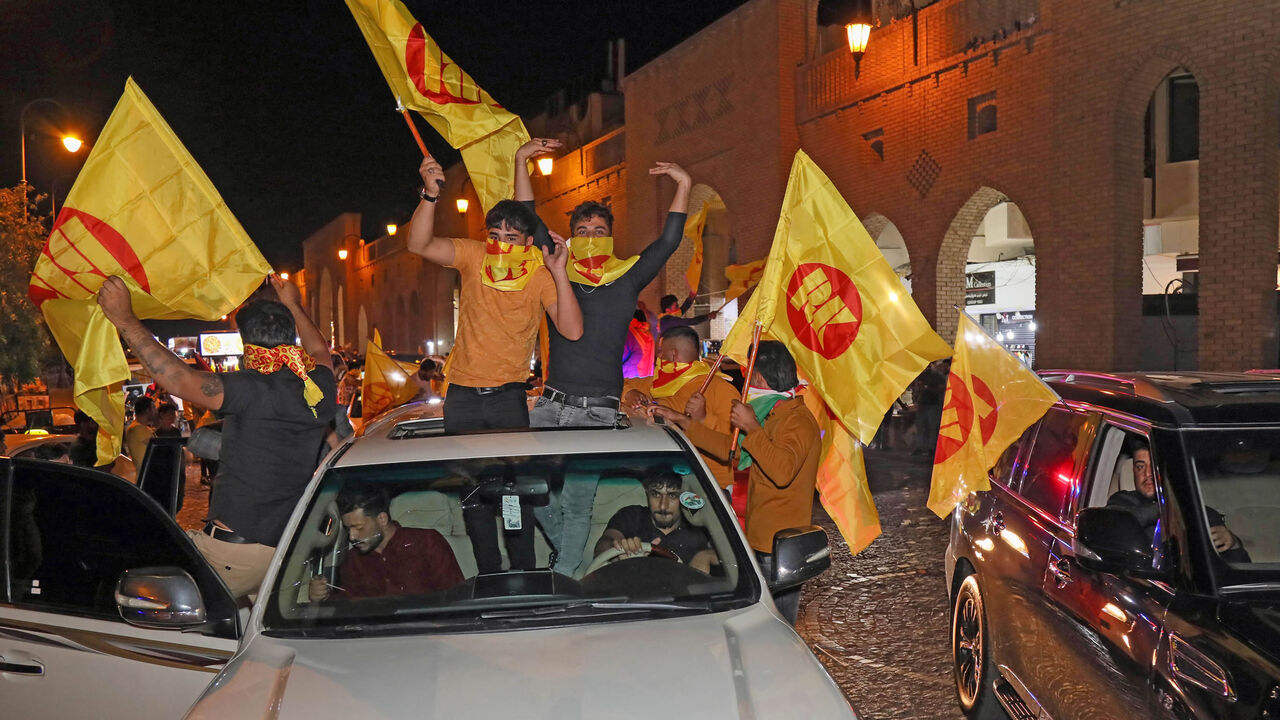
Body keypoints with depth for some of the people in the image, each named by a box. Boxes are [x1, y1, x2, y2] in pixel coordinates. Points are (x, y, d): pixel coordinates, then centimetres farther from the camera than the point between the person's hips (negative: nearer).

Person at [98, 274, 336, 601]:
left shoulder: (253, 390, -17)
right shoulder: (319, 390, 4)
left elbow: (179, 378, -24)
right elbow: (319, 351, 28)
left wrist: (124, 318, -16)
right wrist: (293, 306, 43)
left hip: (236, 552, -7)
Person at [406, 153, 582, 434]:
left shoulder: (540, 276, -8)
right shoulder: (474, 256, -4)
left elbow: (572, 331, -20)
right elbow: (419, 245, -17)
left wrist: (559, 273, -28)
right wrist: (430, 195, -32)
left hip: (508, 396, -1)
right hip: (462, 395, 1)